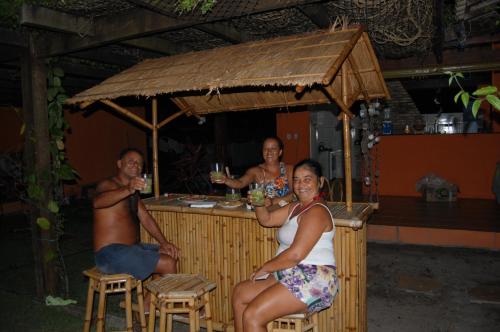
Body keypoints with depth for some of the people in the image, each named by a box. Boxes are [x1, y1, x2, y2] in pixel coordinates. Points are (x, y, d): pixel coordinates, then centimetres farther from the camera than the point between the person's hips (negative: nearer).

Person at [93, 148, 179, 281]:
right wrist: (127, 190, -52)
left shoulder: (133, 192, 17)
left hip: (132, 247, 10)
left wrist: (164, 242, 1)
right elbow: (98, 201, -35)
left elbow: (146, 218, 13)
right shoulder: (108, 184, -11)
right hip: (111, 253, -10)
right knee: (168, 264, -19)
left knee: (172, 254, 13)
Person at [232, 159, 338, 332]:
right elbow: (267, 219, 20)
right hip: (294, 275, 11)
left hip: (313, 280, -10)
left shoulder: (316, 211, -16)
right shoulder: (295, 207, 16)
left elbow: (295, 254, -23)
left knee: (252, 316, -19)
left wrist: (265, 268, -11)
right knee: (240, 292, 14)